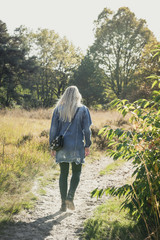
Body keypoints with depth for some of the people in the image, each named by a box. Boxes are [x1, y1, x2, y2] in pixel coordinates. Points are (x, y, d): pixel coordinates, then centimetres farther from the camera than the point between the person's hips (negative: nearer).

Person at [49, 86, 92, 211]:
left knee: (63, 173, 9)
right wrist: (87, 145, 8)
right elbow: (87, 129, -1)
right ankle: (70, 196, -7)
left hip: (62, 147, 1)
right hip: (77, 147, -1)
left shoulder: (58, 109, 1)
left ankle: (63, 202, 11)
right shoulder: (83, 109, -2)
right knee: (76, 172, 12)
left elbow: (53, 129, 2)